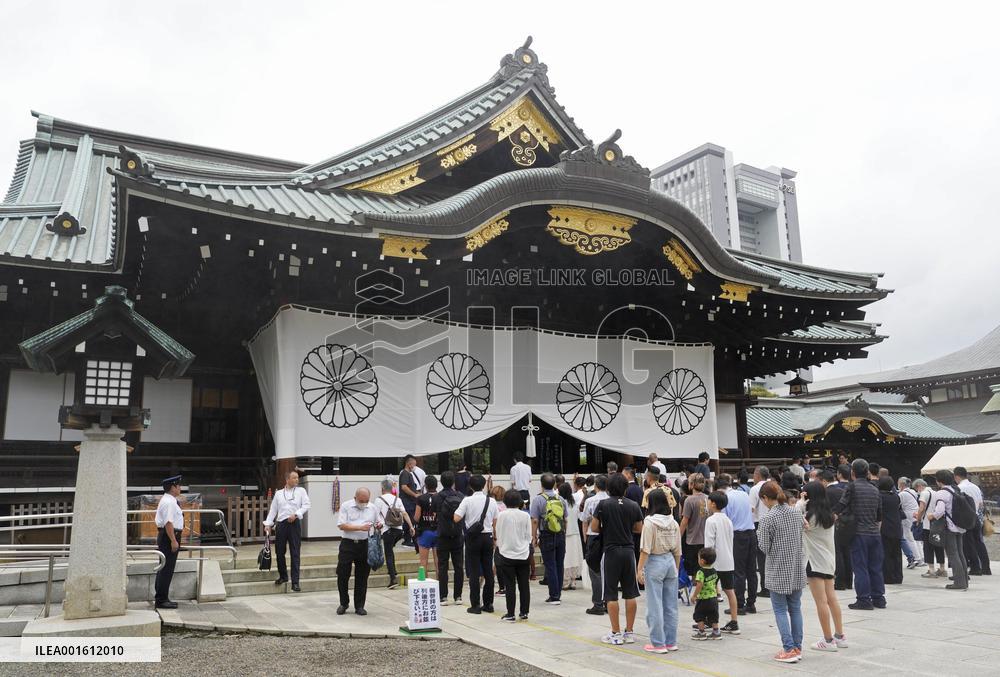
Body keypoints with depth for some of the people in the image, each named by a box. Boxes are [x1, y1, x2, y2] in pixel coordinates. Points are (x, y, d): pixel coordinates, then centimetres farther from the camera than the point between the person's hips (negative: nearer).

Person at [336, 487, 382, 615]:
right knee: (343, 575, 2)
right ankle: (344, 603, 21)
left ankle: (359, 606, 17)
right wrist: (360, 527, -18)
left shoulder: (372, 508, 8)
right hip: (348, 544, -2)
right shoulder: (346, 506, -3)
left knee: (362, 577, 6)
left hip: (364, 545, 3)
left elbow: (378, 523, 17)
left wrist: (379, 525, -7)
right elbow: (341, 525, -11)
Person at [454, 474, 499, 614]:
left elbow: (456, 518, -13)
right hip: (488, 537, 3)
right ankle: (488, 603, 15)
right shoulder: (491, 501, 2)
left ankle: (476, 605, 2)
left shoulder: (467, 501, -9)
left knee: (474, 572, 1)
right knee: (488, 571, 10)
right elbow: (496, 521, 6)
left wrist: (459, 509, 5)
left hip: (473, 538, -3)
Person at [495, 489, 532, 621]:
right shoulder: (525, 515, -4)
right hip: (523, 555, 2)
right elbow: (529, 536, 4)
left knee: (510, 585, 3)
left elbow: (498, 534, 1)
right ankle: (524, 612, 15)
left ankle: (510, 614, 6)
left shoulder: (502, 515, -9)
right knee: (524, 584, 10)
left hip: (507, 554, -2)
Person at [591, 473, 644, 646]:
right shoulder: (634, 505, 0)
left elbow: (594, 528, -6)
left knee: (611, 594, 3)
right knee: (630, 594, 10)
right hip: (628, 551, 3)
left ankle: (616, 634, 6)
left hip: (610, 551, -3)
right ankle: (629, 632, 15)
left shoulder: (603, 504, -9)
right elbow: (639, 528, 10)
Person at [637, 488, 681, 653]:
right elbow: (677, 550, 9)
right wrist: (677, 568, 20)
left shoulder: (649, 522, -12)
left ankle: (658, 644, 7)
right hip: (670, 561, 6)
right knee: (671, 605, 12)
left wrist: (639, 568, -9)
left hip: (655, 562, -6)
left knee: (655, 606, 2)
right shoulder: (673, 523, 4)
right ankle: (671, 642, 20)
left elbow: (645, 549, -15)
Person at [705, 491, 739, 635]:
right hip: (729, 562, 7)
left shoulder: (711, 520, -13)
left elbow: (709, 544, -15)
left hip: (716, 562, -7)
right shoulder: (728, 520, 10)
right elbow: (730, 541, 16)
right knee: (730, 591, 8)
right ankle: (734, 623, 10)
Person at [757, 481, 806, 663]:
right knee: (795, 608, 13)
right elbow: (801, 540, 10)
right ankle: (797, 647, 19)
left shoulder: (767, 519, -16)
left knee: (781, 610, 3)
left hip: (779, 571, -6)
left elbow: (765, 548, -11)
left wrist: (759, 534, 5)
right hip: (797, 569, 6)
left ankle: (789, 649, 0)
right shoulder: (796, 514, 2)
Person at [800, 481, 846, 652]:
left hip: (815, 562, -8)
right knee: (831, 599, 14)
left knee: (821, 601, -2)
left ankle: (828, 640, 2)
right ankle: (840, 636, 21)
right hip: (829, 561, 8)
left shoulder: (811, 516, -17)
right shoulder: (828, 514, 7)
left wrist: (800, 503, -12)